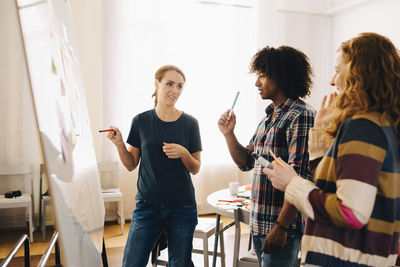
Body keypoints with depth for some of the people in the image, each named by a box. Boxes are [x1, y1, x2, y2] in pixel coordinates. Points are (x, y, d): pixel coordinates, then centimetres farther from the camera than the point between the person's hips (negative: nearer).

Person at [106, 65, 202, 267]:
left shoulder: (190, 123, 0)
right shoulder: (141, 121, 1)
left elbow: (195, 169, 3)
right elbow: (131, 165, 7)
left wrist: (183, 153, -16)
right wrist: (119, 143, -9)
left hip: (182, 207, 0)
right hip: (147, 205, 0)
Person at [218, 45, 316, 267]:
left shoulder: (300, 116, -14)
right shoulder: (269, 117, 13)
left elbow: (299, 177, -21)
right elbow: (245, 162, 16)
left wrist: (281, 226, -22)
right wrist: (228, 133, 2)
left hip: (282, 225, -8)